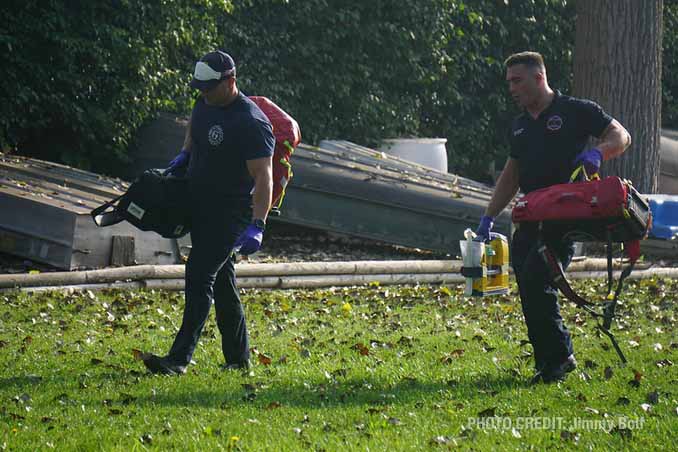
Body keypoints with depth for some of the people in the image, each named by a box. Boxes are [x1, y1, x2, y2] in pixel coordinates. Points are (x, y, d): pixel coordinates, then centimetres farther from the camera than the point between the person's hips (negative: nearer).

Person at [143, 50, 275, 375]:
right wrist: (185, 154, 15)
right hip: (200, 208, 9)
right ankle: (238, 358, 22)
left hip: (230, 214, -9)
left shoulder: (252, 123, -22)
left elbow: (263, 178, -25)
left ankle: (179, 359, -19)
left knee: (200, 276, -16)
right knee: (221, 280, 13)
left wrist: (257, 226, -33)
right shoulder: (205, 104, 4)